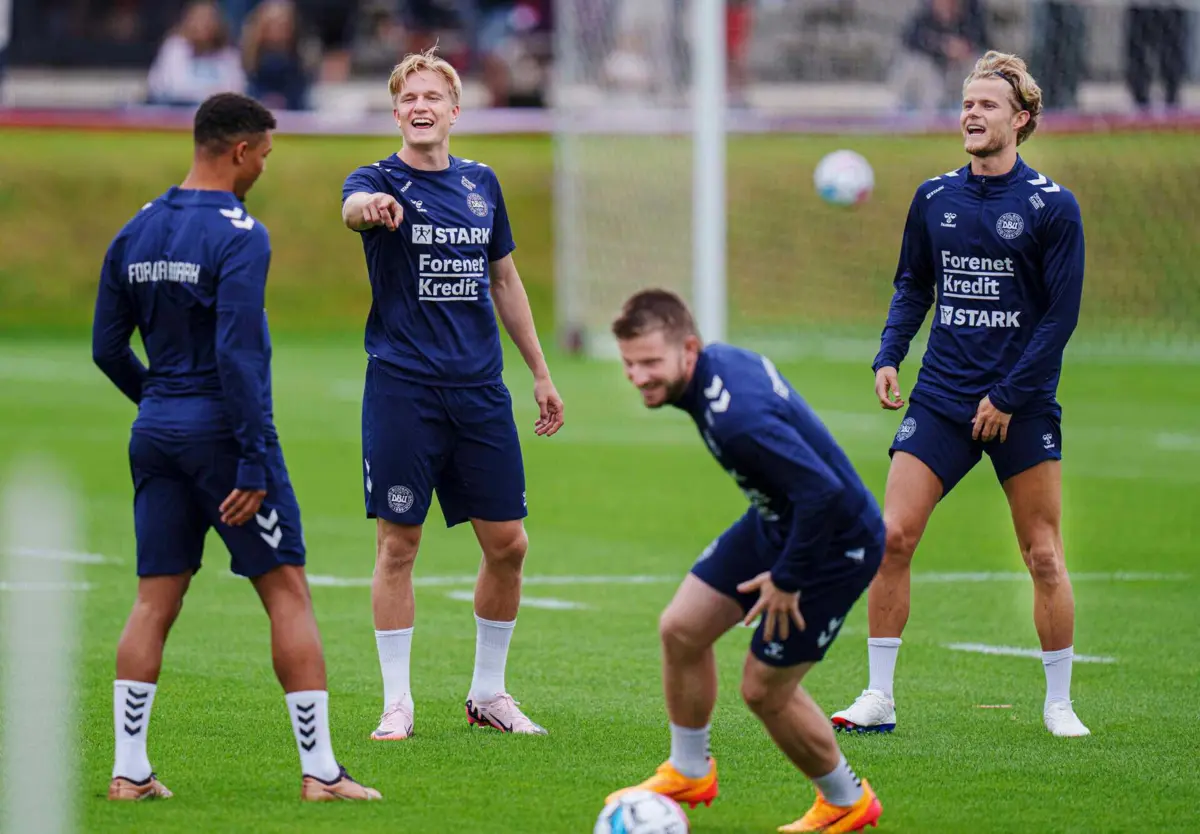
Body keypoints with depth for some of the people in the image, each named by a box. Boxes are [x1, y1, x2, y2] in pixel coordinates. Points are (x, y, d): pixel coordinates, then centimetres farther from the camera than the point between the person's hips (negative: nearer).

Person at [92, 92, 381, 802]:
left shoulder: (135, 232, 8)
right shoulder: (239, 235, -13)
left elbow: (107, 348, 12)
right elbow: (238, 355, -19)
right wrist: (256, 463, -18)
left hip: (156, 434, 7)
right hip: (222, 429, -7)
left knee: (155, 602, 9)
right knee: (289, 595, 0)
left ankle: (129, 771, 5)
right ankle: (321, 772, -1)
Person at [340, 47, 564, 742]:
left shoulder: (482, 183, 11)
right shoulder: (382, 180, -4)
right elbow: (354, 206, -29)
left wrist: (541, 373, 20)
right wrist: (372, 206, -55)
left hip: (481, 390, 4)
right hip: (402, 389, -4)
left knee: (507, 544, 4)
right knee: (398, 545, -2)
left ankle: (489, 693, 20)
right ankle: (397, 703, 6)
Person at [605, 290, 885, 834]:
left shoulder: (737, 420, -37)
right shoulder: (720, 360, -8)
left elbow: (824, 491, -40)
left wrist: (788, 580, -25)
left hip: (835, 545, -9)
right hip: (777, 521, 9)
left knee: (764, 690, -1)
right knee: (681, 629, 8)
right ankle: (689, 773, 28)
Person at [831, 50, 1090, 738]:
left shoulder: (1052, 206, -6)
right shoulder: (935, 199, 7)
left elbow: (1062, 313, -7)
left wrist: (1009, 395, -11)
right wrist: (889, 355, 2)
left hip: (1022, 407, -3)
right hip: (941, 398, 3)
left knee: (1044, 557, -1)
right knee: (892, 537, -7)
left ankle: (1059, 704, 12)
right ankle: (879, 700, 0)